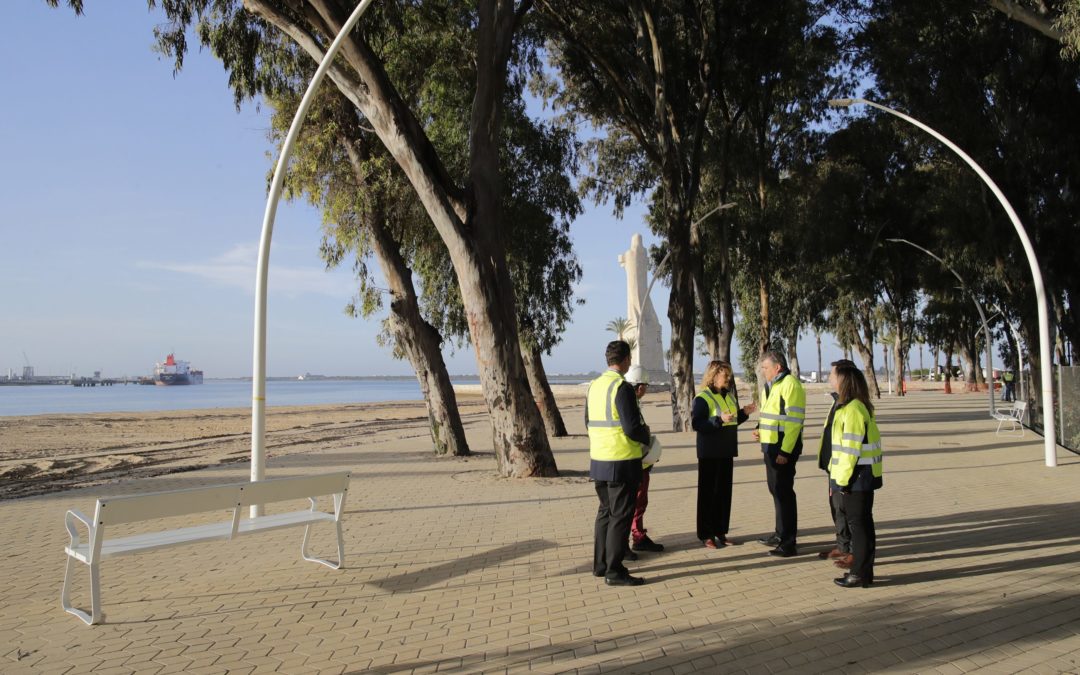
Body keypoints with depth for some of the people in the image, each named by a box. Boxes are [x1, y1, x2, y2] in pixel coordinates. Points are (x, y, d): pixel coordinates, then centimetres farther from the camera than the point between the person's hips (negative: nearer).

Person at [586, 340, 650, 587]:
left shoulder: (594, 385, 7)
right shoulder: (622, 387, -17)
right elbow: (632, 428, -21)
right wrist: (646, 434, 0)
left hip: (598, 460, 8)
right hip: (622, 462, -8)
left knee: (605, 511, 19)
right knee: (620, 516, 1)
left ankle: (600, 564, 28)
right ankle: (614, 571, 6)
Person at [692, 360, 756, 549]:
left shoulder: (729, 396, 12)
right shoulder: (702, 398, -13)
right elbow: (696, 424, -20)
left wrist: (744, 413, 4)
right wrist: (719, 419, -28)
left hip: (726, 452, 8)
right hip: (709, 453, -8)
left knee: (724, 492, 11)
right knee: (707, 493, 0)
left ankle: (720, 531, 20)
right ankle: (706, 534, 6)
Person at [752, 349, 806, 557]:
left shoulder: (790, 384, -15)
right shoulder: (771, 386, 16)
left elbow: (794, 421, -21)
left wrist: (785, 451, -23)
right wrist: (760, 430, 7)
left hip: (784, 447, -10)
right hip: (771, 445, 10)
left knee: (783, 491, -6)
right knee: (775, 489, 18)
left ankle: (789, 543, 0)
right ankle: (781, 534, 31)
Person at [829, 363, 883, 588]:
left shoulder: (853, 410, -18)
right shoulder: (862, 407, 14)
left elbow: (851, 448, -20)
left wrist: (844, 479, -17)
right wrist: (839, 476, 19)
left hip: (857, 476, -10)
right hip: (864, 476, 10)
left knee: (858, 523, -3)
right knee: (861, 522, 14)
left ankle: (860, 574, 5)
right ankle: (862, 570, 23)